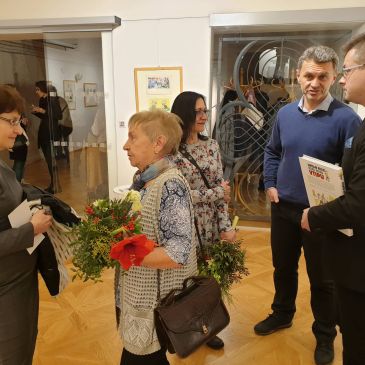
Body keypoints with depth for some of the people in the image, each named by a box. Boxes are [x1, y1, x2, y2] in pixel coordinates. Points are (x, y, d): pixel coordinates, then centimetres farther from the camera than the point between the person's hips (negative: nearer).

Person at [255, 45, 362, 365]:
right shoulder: (285, 114, 2)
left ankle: (325, 335, 36)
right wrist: (270, 184, 3)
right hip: (283, 208, 5)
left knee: (321, 279, 12)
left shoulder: (346, 118, -14)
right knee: (283, 267, 21)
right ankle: (282, 314, 45)